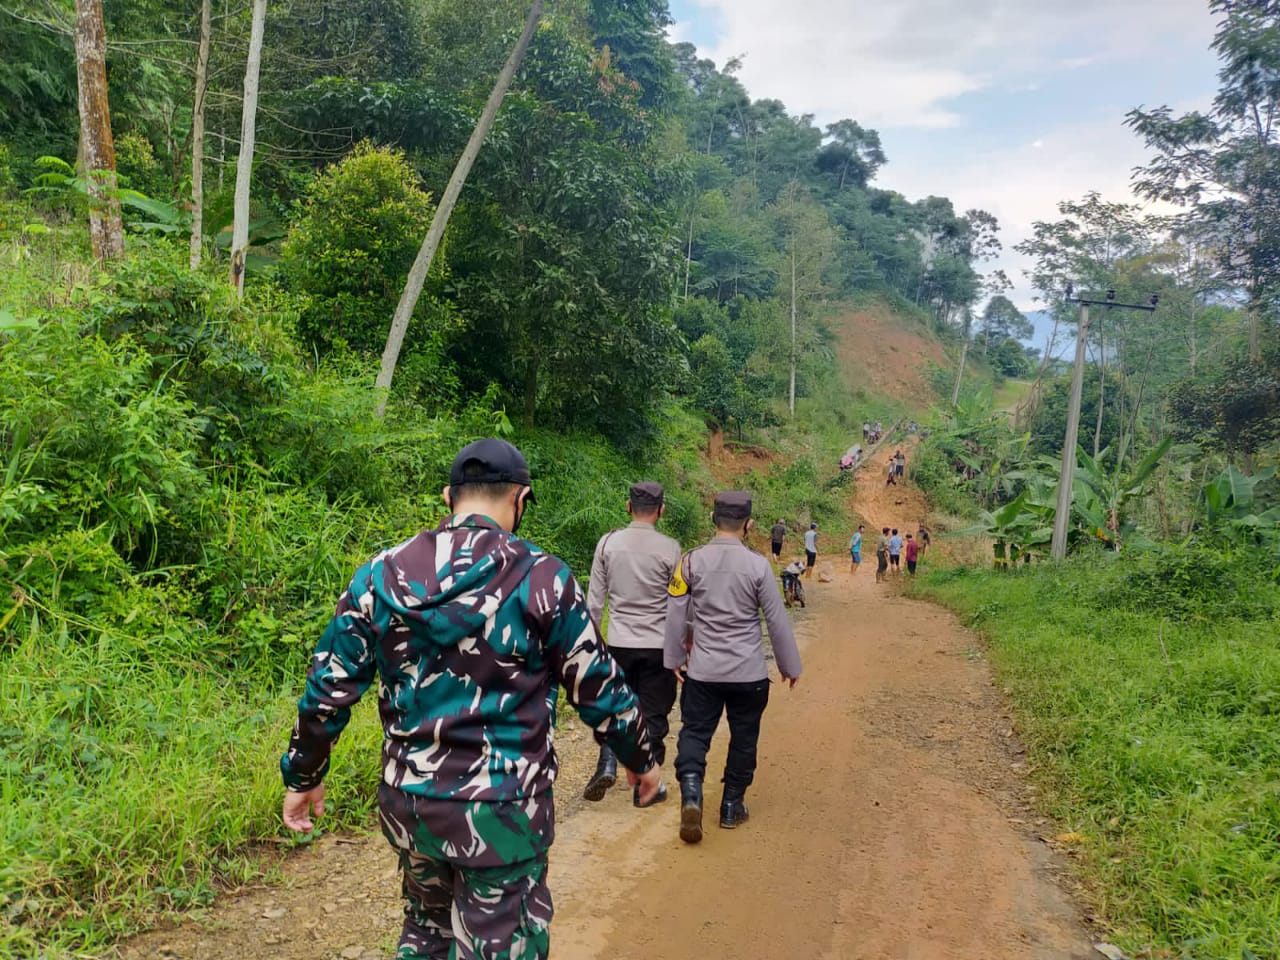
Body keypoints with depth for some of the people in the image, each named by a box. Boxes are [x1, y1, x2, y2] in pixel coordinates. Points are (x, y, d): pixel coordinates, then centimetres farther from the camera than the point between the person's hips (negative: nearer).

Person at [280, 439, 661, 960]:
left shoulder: (380, 573, -1)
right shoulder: (541, 577, -12)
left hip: (407, 803, 5)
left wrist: (302, 776, 16)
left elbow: (327, 688, 2)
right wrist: (641, 759, 12)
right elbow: (598, 688, -5)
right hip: (501, 809, -4)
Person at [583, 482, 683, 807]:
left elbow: (595, 598, 1)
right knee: (653, 715, 9)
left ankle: (607, 766, 2)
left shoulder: (608, 543, -4)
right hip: (658, 644, -2)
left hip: (619, 643, 2)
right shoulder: (670, 549, -9)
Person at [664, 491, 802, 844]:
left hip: (703, 670, 1)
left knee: (695, 731, 9)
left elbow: (676, 615, -1)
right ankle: (732, 806, 25)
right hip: (748, 672, -1)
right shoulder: (758, 565, -11)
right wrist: (790, 665, 9)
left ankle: (691, 794, -13)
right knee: (743, 737, 15)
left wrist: (674, 657, 13)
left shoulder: (691, 561, -7)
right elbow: (777, 620, -5)